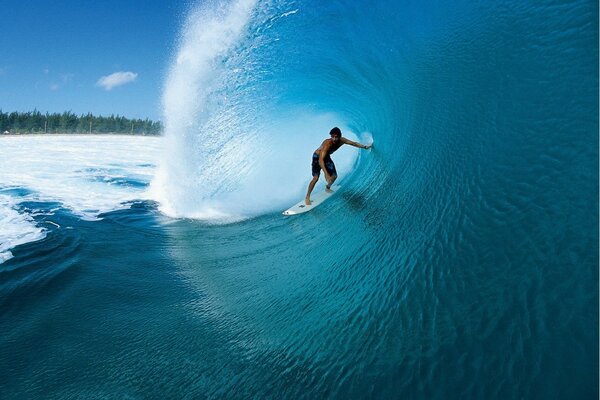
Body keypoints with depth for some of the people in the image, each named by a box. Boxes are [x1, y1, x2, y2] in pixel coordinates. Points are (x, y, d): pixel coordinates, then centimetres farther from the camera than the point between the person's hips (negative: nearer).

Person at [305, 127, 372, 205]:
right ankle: (307, 197, -6)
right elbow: (321, 160, -48)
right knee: (316, 178, -18)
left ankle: (327, 188, 38)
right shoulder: (327, 144, -40)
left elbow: (354, 143, -2)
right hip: (317, 157, -6)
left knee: (334, 176, 7)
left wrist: (365, 147, 3)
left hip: (326, 157, 7)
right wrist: (326, 173, -57)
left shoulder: (341, 141, -21)